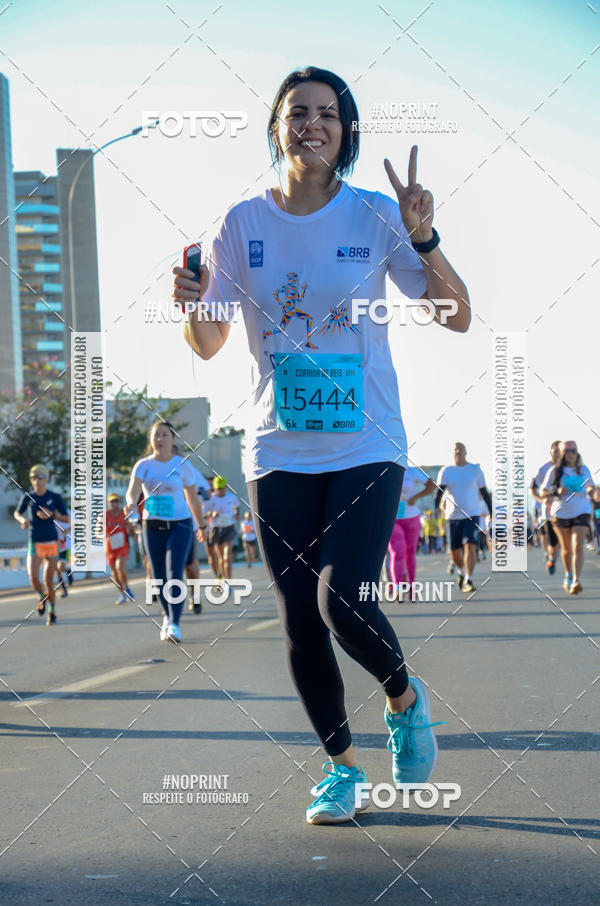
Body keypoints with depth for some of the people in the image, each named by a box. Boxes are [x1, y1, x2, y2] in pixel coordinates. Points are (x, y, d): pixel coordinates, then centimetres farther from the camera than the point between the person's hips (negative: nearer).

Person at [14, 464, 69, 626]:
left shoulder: (55, 497, -4)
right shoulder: (28, 498, 0)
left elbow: (67, 520, -1)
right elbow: (17, 513, 18)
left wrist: (50, 514, -17)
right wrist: (23, 520, -5)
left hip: (52, 542, -1)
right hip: (35, 544, 1)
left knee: (48, 579, 2)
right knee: (34, 579, -13)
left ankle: (52, 610, 21)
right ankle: (42, 596, 21)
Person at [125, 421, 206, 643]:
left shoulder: (182, 465, -2)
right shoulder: (143, 465, -1)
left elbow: (192, 499, 8)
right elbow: (133, 489, -18)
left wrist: (201, 526, 14)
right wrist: (132, 504, -40)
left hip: (180, 525, -2)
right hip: (152, 525, 2)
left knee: (174, 574, -17)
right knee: (159, 578, 8)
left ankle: (174, 624, -20)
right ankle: (168, 616, 31)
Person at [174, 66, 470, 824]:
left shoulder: (375, 216, -3)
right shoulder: (244, 223, 1)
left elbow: (457, 318, -4)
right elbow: (208, 344, 6)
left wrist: (424, 241, -20)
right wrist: (192, 306, -16)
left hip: (367, 448, -2)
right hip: (278, 452, 2)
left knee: (342, 603, -18)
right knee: (300, 621, 4)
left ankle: (405, 698, 15)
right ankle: (341, 766, 24)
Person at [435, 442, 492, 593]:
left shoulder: (475, 469, 4)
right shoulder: (446, 471, 3)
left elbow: (484, 492, 11)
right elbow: (440, 490, -10)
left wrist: (491, 512, 11)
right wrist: (436, 507, -28)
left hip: (472, 514, -1)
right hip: (453, 516, 1)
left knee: (470, 546, -19)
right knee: (455, 551, 7)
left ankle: (468, 581, -19)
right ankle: (461, 571, 38)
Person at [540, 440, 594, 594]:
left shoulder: (584, 470, 7)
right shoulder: (554, 471, -1)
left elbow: (591, 486, 22)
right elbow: (543, 493, 0)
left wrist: (590, 491, -2)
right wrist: (557, 492, -19)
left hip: (581, 513, 0)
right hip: (561, 513, 0)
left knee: (578, 547, -16)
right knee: (566, 548, 12)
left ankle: (576, 581, -24)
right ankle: (568, 575, 36)